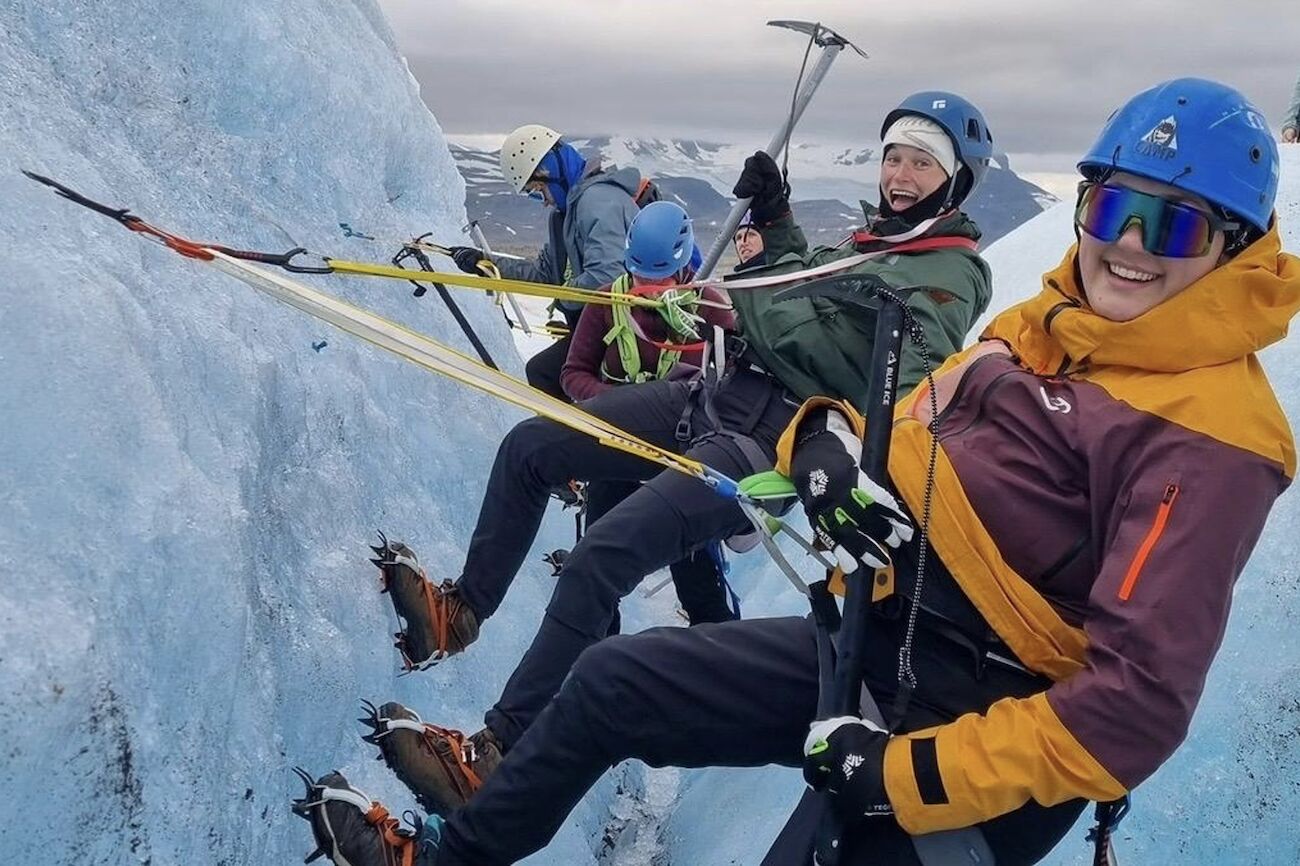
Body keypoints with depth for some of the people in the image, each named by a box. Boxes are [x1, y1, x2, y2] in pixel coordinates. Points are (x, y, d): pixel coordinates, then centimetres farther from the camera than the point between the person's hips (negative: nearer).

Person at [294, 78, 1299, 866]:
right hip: (870, 642, 7)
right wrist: (828, 444, -13)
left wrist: (902, 771, -25)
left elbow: (1136, 703, -24)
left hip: (981, 739, -6)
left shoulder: (1207, 439, -19)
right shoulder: (1038, 327, 3)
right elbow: (907, 433, 12)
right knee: (613, 679, 11)